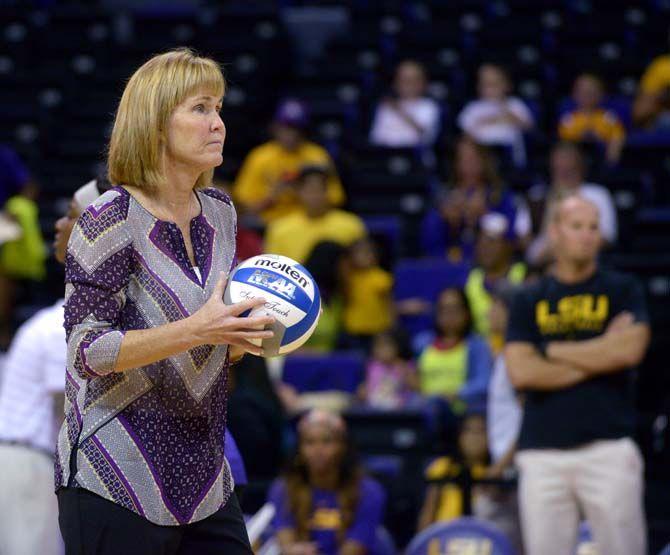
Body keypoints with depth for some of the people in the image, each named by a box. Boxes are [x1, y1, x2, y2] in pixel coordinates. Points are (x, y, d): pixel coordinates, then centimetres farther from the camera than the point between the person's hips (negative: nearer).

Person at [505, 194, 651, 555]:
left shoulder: (622, 291, 9)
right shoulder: (529, 301, 12)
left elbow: (630, 349, -10)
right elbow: (520, 372, -2)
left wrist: (553, 352, -2)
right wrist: (599, 357, -3)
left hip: (609, 448, -1)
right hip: (543, 454, 1)